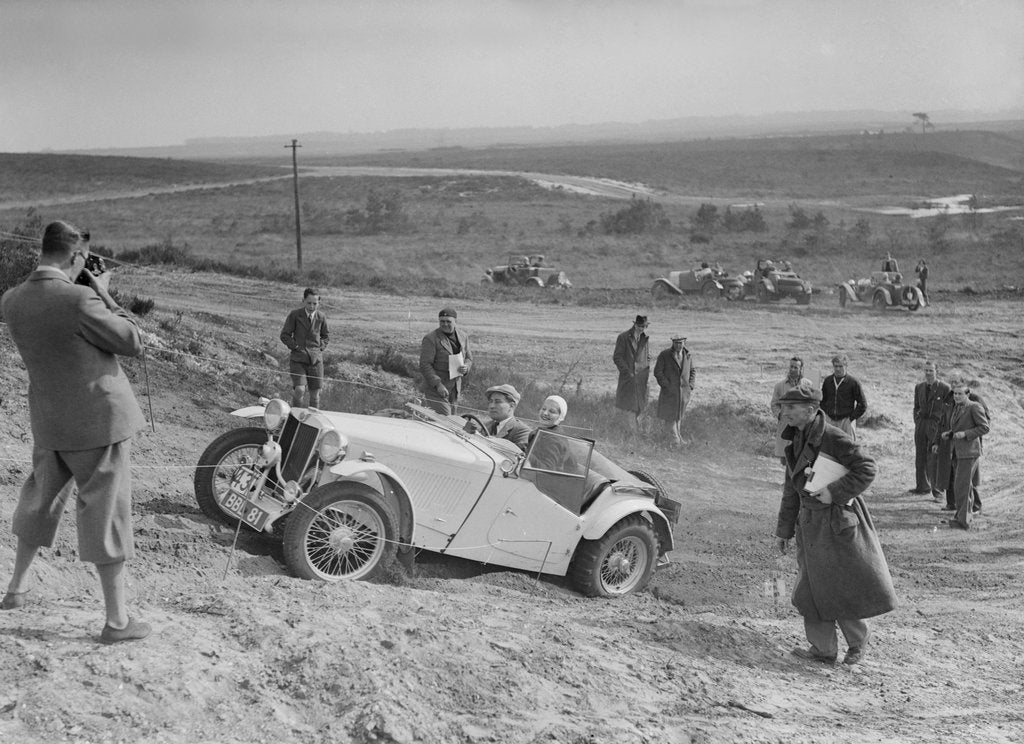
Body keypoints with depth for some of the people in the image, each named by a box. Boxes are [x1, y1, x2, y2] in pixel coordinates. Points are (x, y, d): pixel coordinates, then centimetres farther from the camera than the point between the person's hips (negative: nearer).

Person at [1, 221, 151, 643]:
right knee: (106, 513, 2)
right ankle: (117, 621, 10)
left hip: (49, 422, 6)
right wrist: (103, 294, -6)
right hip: (99, 419, -6)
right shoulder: (79, 300, -24)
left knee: (41, 499, 26)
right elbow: (133, 343, -13)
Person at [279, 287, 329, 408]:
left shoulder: (321, 317, 3)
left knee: (315, 394, 5)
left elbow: (326, 335, 20)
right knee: (300, 390, -17)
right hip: (298, 358, -3)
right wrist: (295, 347, -8)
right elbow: (284, 335, 1)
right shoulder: (295, 315, -6)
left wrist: (321, 347, 6)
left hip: (315, 359, 3)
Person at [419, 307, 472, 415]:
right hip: (435, 389, -6)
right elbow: (425, 365, -15)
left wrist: (466, 367, -8)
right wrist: (438, 384, -23)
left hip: (455, 390, 6)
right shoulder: (431, 339, -13)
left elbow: (469, 358, 17)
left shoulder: (463, 336, 6)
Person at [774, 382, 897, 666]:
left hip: (837, 521, -8)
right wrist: (784, 530, 17)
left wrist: (835, 492, -23)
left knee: (844, 586, 2)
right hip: (810, 523, 8)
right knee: (813, 587, 9)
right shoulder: (796, 441, 8)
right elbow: (792, 489, 15)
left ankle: (858, 637, 24)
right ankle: (823, 649, 18)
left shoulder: (832, 437, -17)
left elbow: (866, 469, -20)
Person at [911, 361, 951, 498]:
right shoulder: (919, 387, 13)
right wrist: (917, 422, 11)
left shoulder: (944, 388, -3)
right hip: (921, 423, 5)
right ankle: (922, 486, 17)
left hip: (936, 424, -5)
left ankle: (937, 490, -7)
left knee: (934, 458, -10)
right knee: (920, 457, 7)